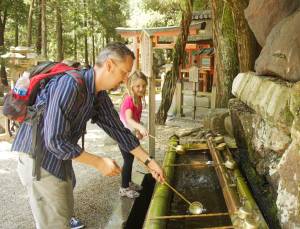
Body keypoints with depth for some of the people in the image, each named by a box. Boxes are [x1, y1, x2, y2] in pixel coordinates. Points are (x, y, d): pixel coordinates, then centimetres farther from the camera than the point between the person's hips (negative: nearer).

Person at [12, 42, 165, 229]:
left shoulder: (100, 97, 0)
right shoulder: (70, 84, -28)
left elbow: (119, 130, 9)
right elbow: (55, 140, -30)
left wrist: (149, 161, 9)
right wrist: (99, 163, -22)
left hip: (61, 157, 9)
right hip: (40, 157, -9)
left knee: (65, 213, 22)